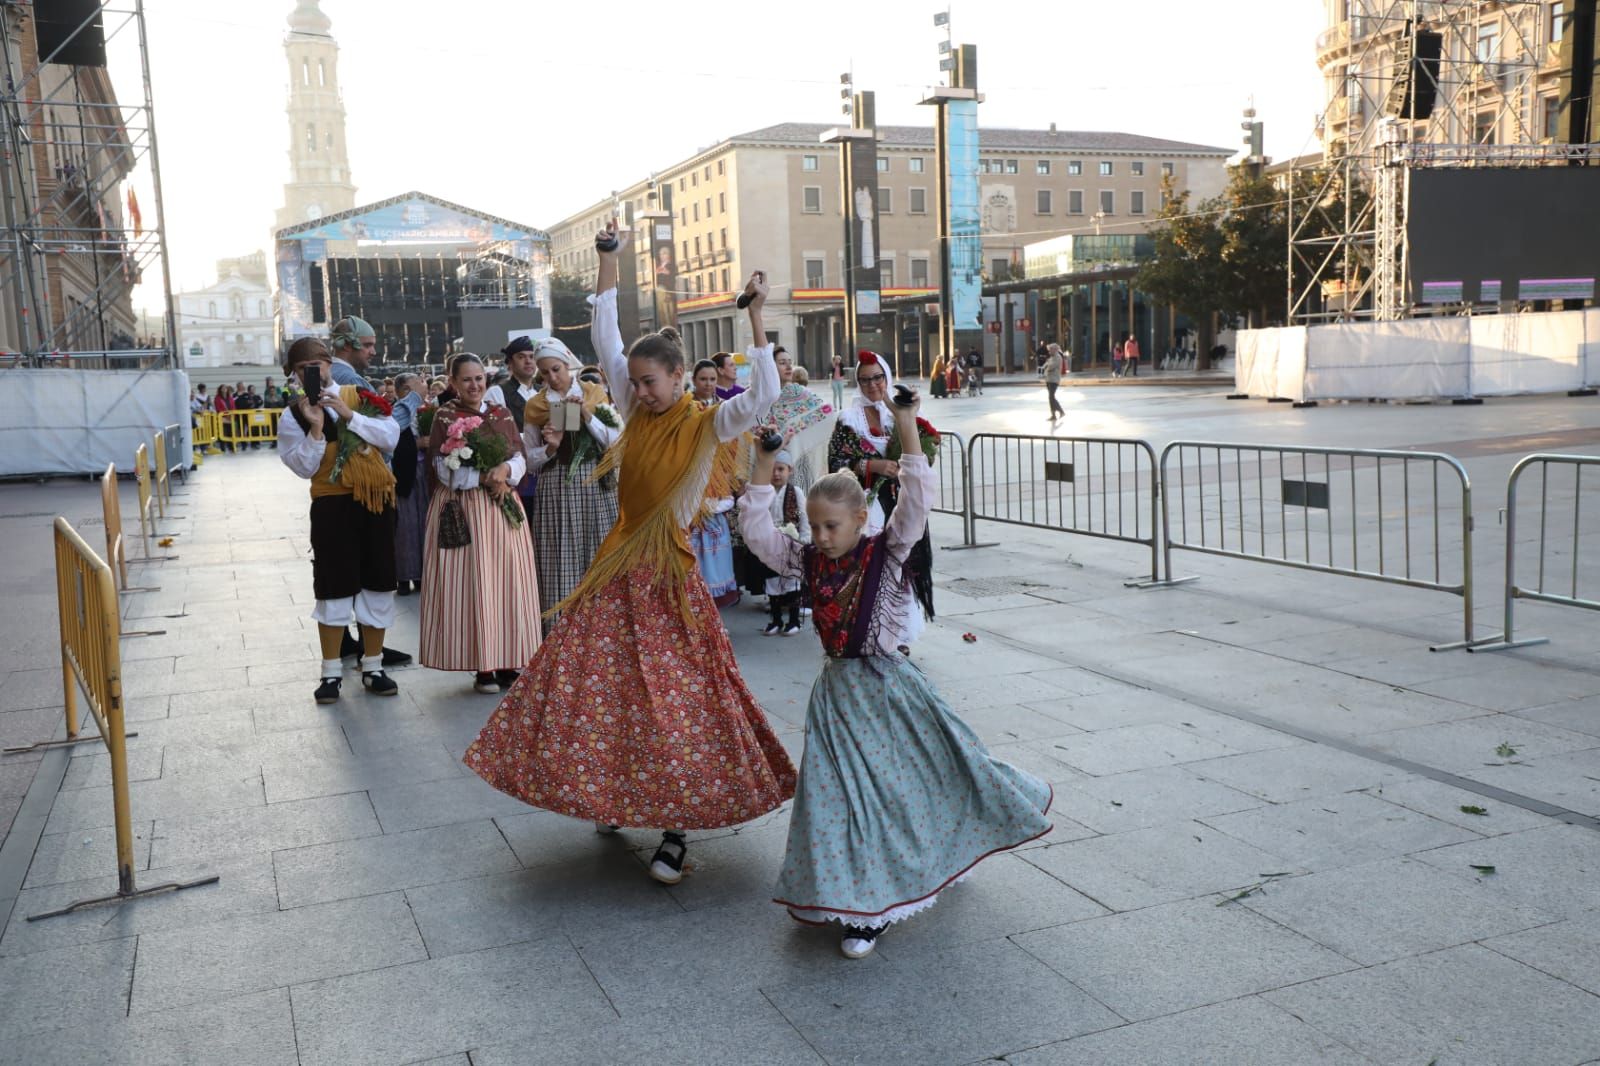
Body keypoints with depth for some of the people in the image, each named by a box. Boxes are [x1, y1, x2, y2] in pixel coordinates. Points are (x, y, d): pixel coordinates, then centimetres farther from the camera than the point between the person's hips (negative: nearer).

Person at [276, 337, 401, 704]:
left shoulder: (359, 397, 6)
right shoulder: (294, 416, 2)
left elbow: (391, 436, -6)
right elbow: (305, 468, -7)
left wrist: (350, 416, -14)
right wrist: (315, 428, -17)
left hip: (376, 499, 2)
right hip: (332, 505, -2)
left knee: (377, 585, 7)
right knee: (334, 588, 2)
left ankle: (372, 668, 19)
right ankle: (331, 672, 13)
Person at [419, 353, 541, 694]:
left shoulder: (501, 413, 12)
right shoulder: (444, 417, 0)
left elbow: (520, 459, 9)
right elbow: (445, 471, -7)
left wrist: (505, 471, -12)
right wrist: (484, 477, -16)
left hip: (503, 506, 4)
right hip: (461, 510, -4)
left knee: (507, 581, 2)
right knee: (471, 584, -4)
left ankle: (508, 663, 8)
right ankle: (482, 666, 2)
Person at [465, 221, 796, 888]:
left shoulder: (707, 424, -8)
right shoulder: (637, 411, 6)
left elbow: (764, 396, -24)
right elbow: (605, 340, 9)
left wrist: (756, 320, -24)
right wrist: (609, 264, 6)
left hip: (668, 578, -6)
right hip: (617, 568, 6)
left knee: (675, 700, -1)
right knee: (594, 683, 7)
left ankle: (675, 832, 8)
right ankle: (613, 796, 26)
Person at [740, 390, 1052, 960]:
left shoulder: (887, 553, -10)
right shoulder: (810, 563, 1)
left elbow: (916, 502, -23)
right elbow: (758, 532, -3)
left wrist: (908, 433, -27)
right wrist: (763, 464, -8)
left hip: (886, 685, -3)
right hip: (839, 692, 4)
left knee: (933, 765, 8)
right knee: (842, 791, 2)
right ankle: (866, 908, 17)